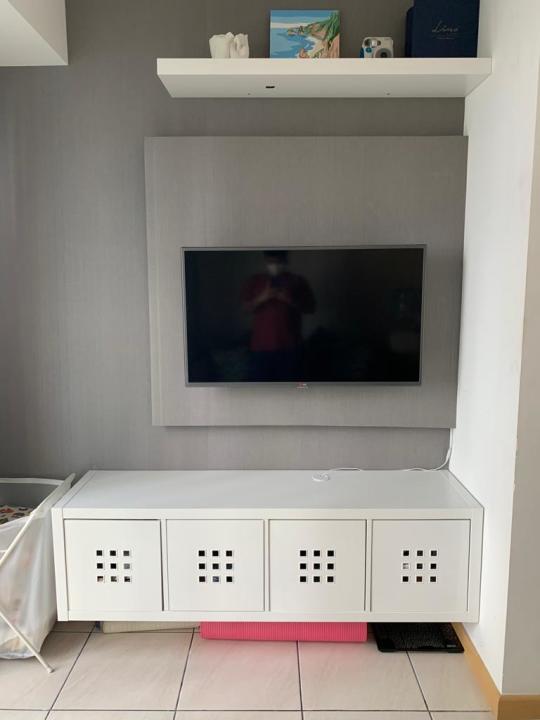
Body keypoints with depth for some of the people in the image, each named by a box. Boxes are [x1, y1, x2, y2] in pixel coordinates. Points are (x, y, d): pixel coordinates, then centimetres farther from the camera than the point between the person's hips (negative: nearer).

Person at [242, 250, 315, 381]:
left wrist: (290, 300, -16)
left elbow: (311, 307, 0)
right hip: (262, 344, 0)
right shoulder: (255, 281, 5)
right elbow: (247, 307, -1)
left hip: (289, 344, 0)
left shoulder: (298, 281, 3)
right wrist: (263, 297, -18)